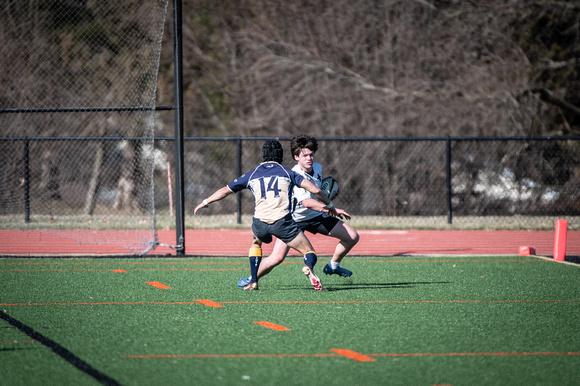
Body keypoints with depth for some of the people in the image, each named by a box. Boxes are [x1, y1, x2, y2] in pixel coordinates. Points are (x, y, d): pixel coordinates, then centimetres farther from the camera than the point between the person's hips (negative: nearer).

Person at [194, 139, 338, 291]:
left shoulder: (252, 175, 21)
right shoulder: (288, 172, 16)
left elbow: (225, 191, 28)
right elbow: (315, 190, 8)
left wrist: (205, 202, 43)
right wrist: (329, 205, 25)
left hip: (260, 222, 2)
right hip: (283, 220, -2)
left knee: (255, 242, 36)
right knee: (309, 251, 6)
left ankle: (253, 281, 25)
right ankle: (308, 267, -30)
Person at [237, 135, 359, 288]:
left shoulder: (317, 168, -2)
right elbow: (307, 202, -41)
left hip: (316, 217, 7)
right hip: (294, 219, -7)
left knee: (353, 236, 1)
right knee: (277, 258, -19)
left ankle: (333, 266, 24)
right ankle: (253, 278, 7)